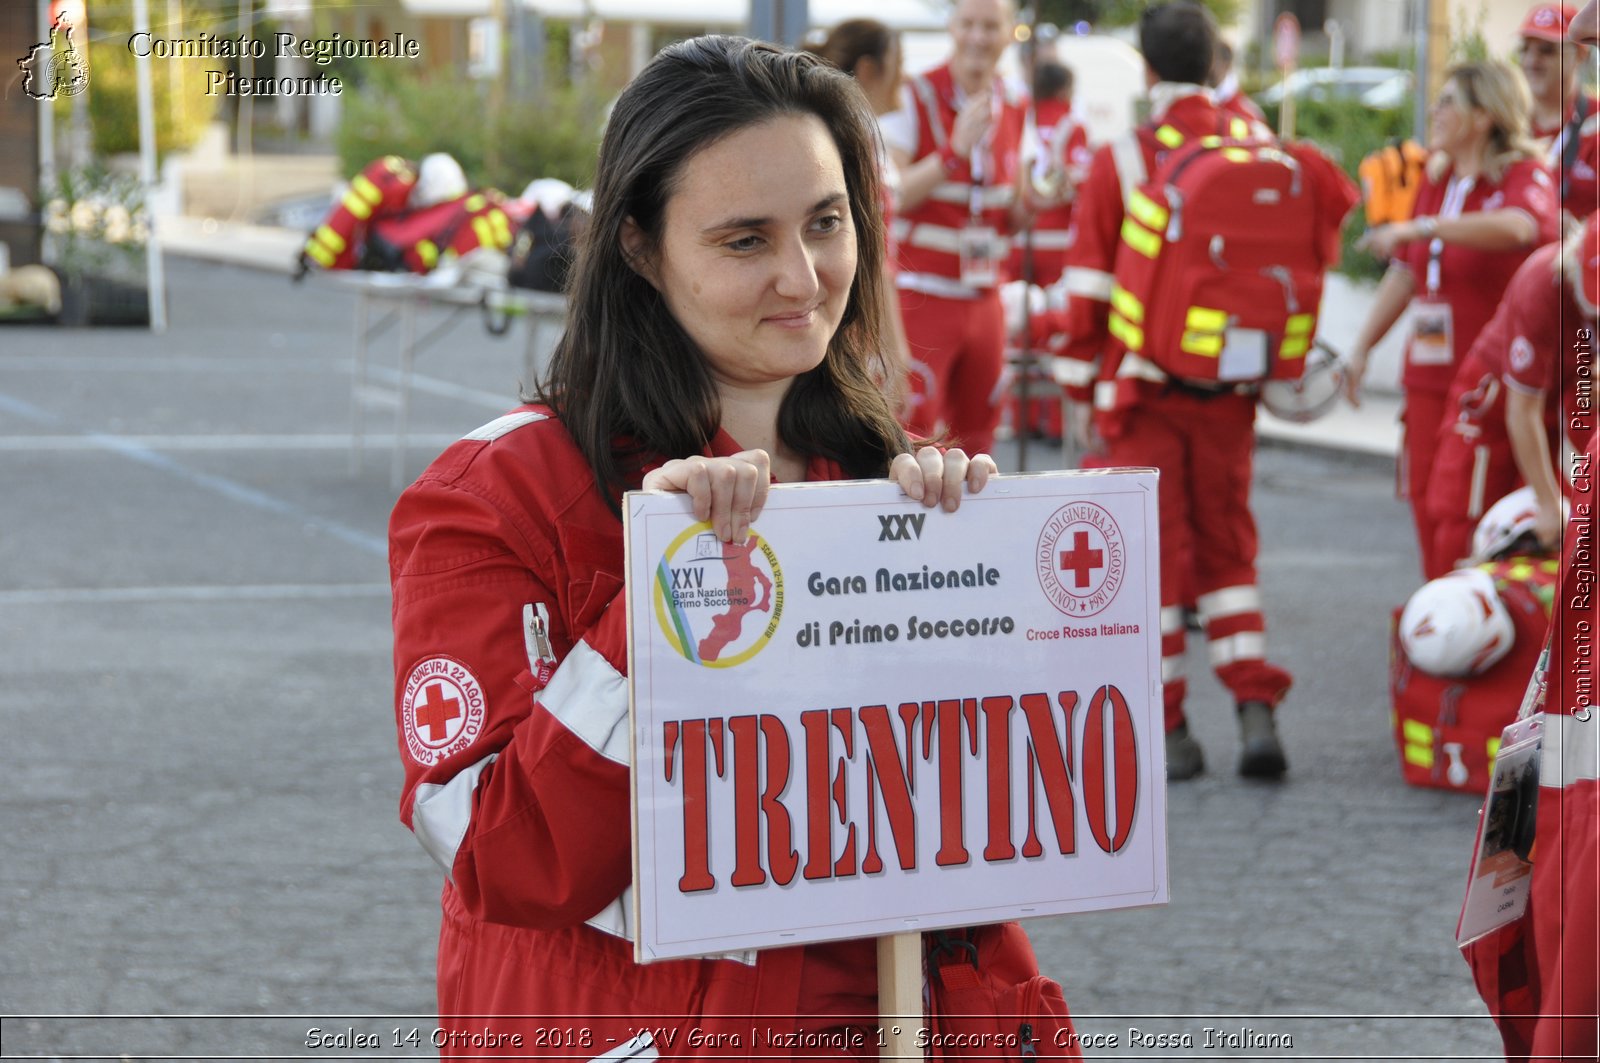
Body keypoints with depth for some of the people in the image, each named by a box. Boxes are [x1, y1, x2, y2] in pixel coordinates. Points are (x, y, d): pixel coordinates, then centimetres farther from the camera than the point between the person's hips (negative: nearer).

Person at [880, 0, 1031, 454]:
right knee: (912, 439, -11)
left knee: (975, 442, 10)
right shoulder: (915, 98, -8)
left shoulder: (1015, 110, 10)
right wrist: (956, 149, -23)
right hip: (919, 295, -6)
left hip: (985, 301, 6)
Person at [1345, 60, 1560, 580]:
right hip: (1430, 376, 7)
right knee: (1427, 499, 7)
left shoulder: (1524, 177, -8)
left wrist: (1422, 227, -34)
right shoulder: (1436, 181, 16)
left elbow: (1516, 227, -33)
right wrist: (1361, 348, 17)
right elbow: (1405, 273, 21)